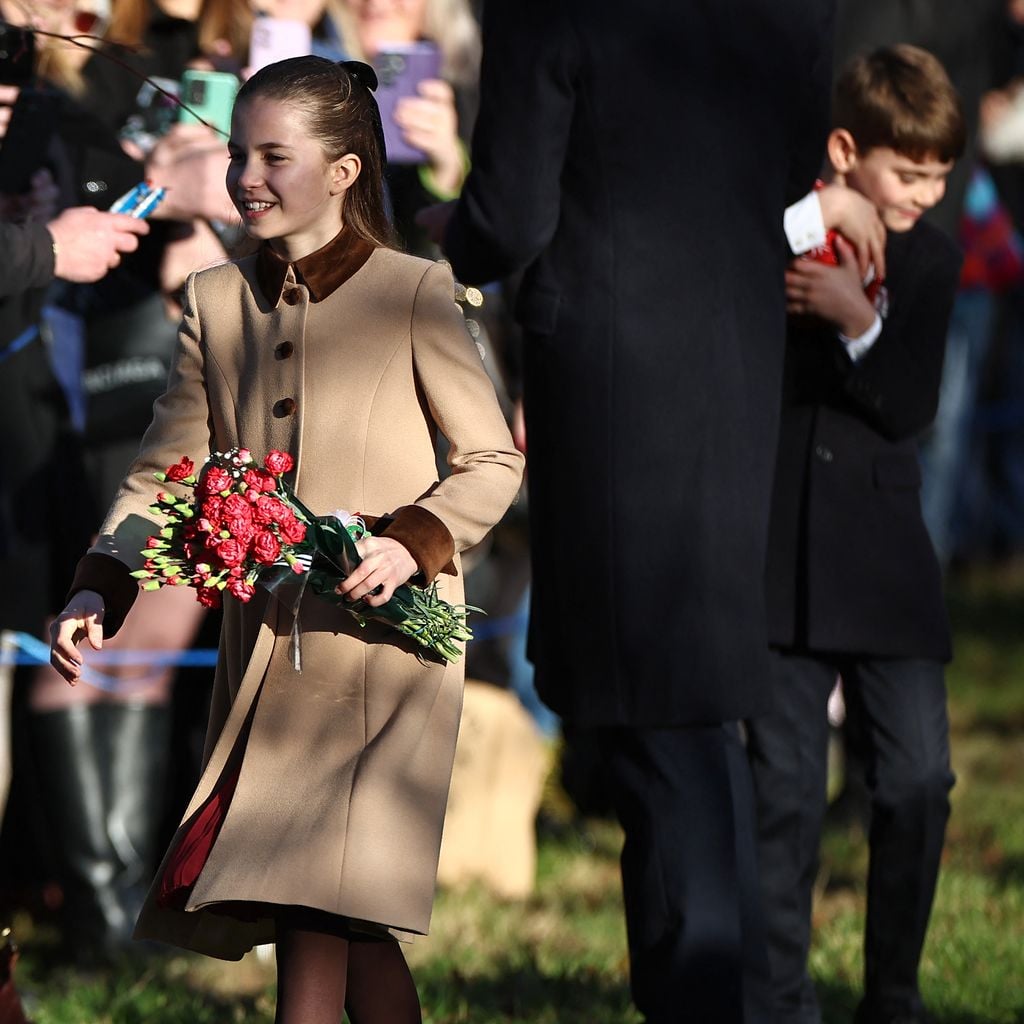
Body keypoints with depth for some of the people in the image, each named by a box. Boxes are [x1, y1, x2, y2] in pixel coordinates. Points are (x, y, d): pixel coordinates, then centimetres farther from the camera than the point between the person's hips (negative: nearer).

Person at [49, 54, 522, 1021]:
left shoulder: (413, 293, -4)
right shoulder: (216, 302, 10)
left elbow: (493, 462, 0)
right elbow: (163, 471, 10)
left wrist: (413, 541, -17)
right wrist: (97, 589, -4)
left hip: (379, 641, -5)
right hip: (262, 644, 5)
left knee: (318, 910, -14)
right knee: (353, 929, 4)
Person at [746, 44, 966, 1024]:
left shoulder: (930, 260, 5)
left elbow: (911, 407, -6)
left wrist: (857, 320, -19)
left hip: (885, 559, 2)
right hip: (780, 549, -2)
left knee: (917, 778, -1)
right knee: (786, 786, 1)